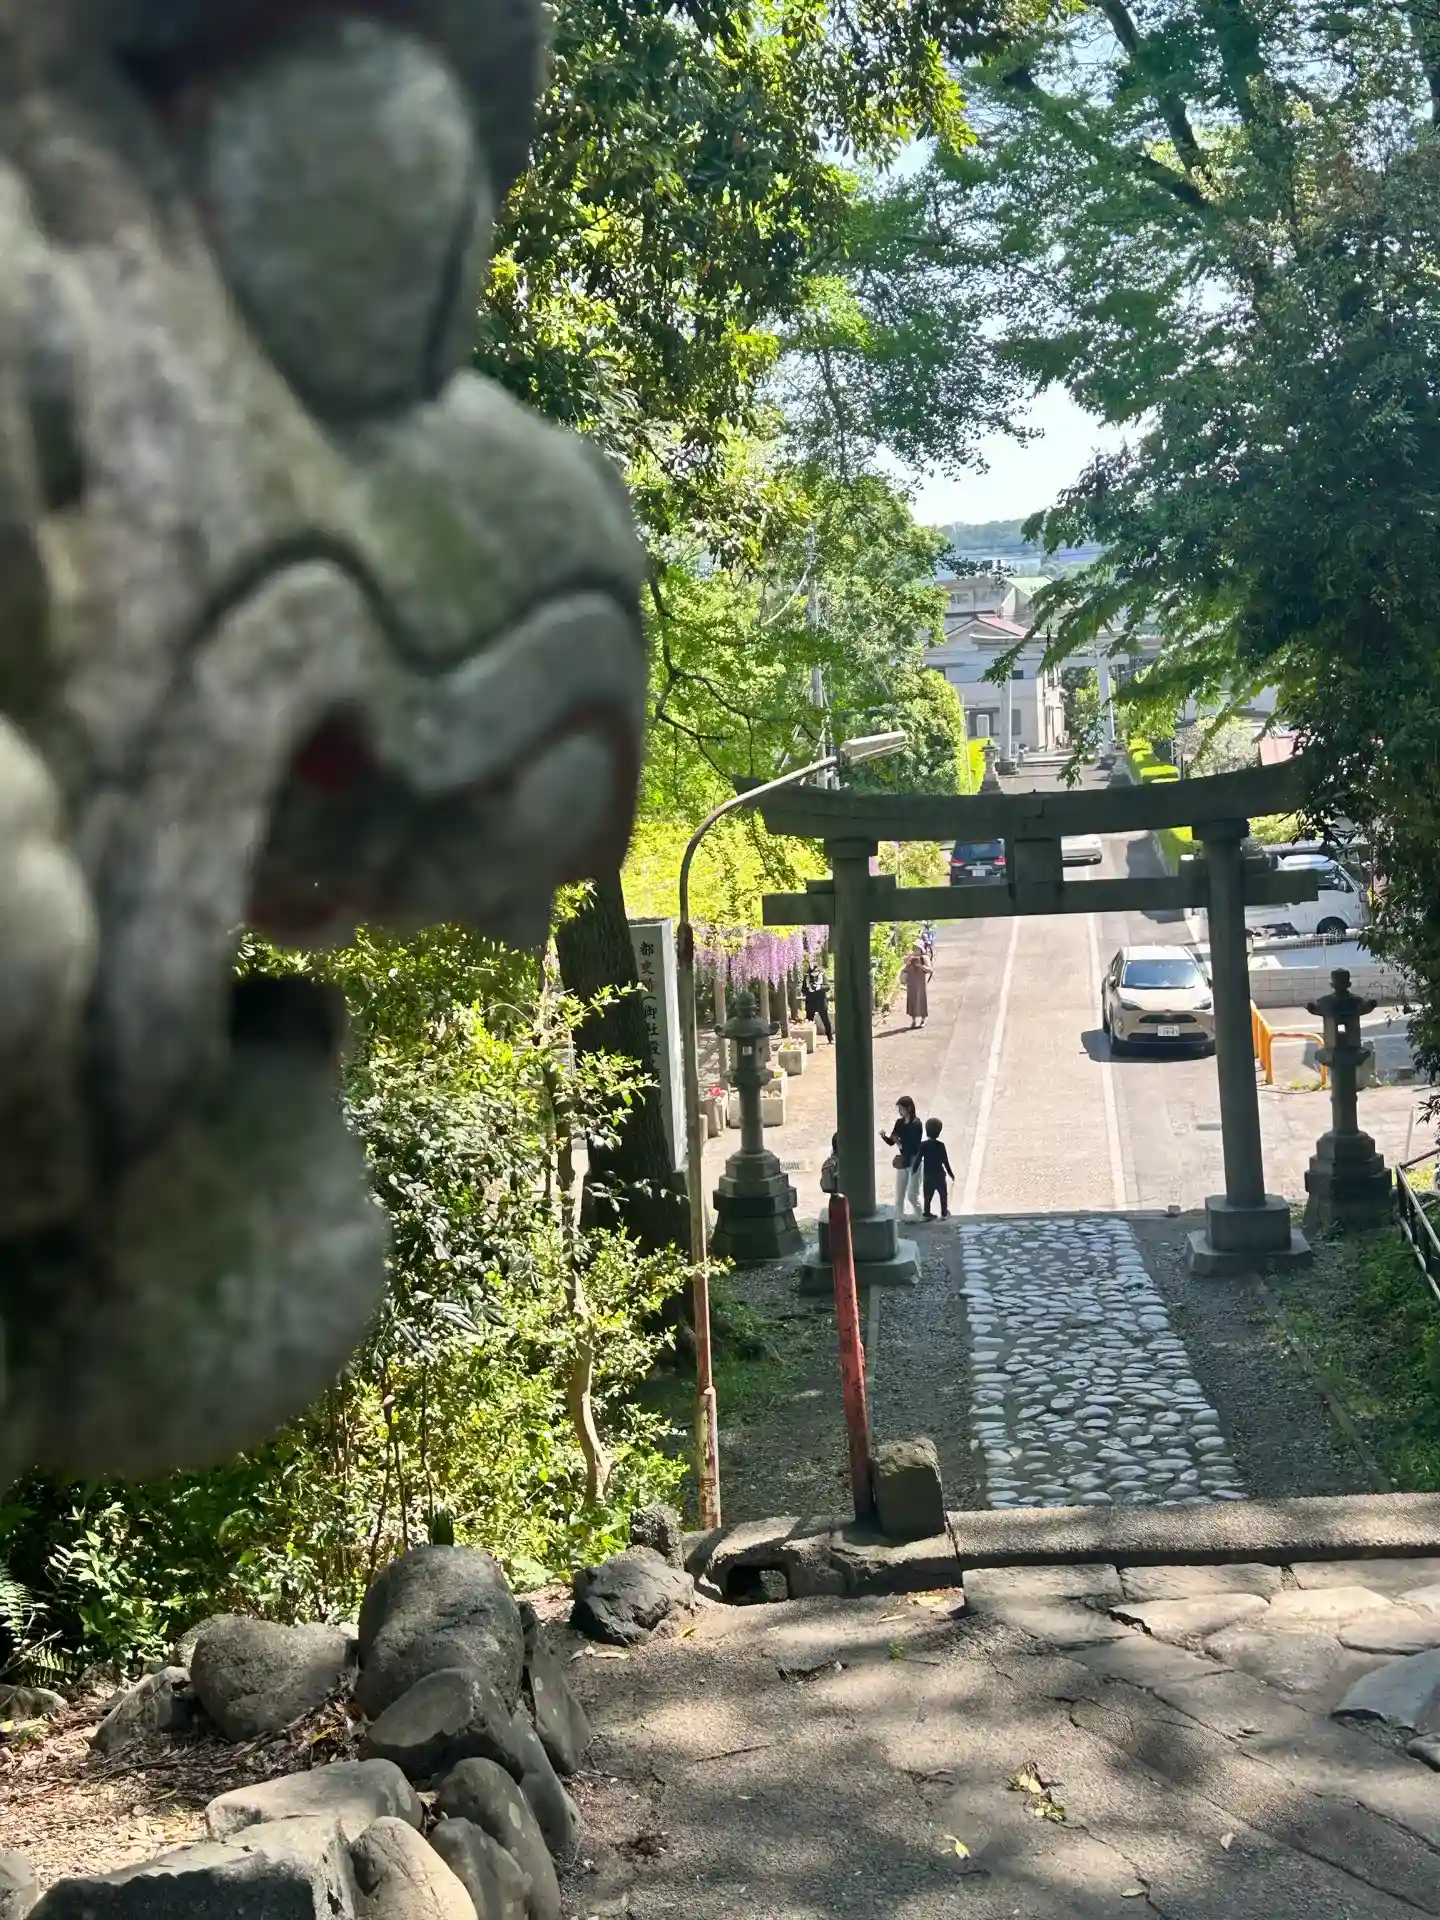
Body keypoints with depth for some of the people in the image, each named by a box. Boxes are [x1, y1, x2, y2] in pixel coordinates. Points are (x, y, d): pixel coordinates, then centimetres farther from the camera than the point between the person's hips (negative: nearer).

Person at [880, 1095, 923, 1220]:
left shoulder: (916, 1124, -15)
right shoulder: (899, 1123, 4)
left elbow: (916, 1146, -17)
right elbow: (891, 1142, 5)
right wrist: (884, 1136, -13)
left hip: (913, 1161, -6)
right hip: (902, 1161, 6)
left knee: (912, 1195, -1)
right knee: (899, 1194, 7)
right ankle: (899, 1219, 13)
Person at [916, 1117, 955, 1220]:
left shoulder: (923, 1145, -7)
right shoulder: (940, 1145, -13)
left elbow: (918, 1159, -5)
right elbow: (945, 1161, -10)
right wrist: (950, 1173, 1)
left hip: (927, 1174, 3)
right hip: (939, 1174, -3)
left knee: (928, 1194, 11)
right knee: (943, 1193, 12)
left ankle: (927, 1213, 11)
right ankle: (944, 1213, 15)